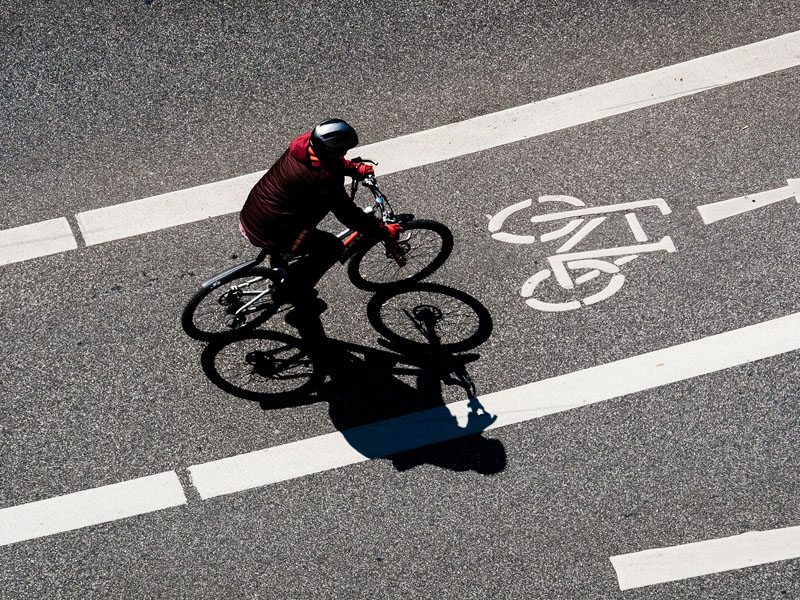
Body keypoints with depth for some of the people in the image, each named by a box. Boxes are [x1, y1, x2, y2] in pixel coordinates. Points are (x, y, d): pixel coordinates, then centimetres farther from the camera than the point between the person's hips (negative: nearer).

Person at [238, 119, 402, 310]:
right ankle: (287, 293, 16)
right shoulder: (325, 178, -26)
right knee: (334, 247, 3)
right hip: (265, 235, -8)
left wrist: (356, 168, 21)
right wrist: (384, 232, -7)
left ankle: (277, 257, 37)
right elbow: (349, 215, -17)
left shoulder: (303, 143, -3)